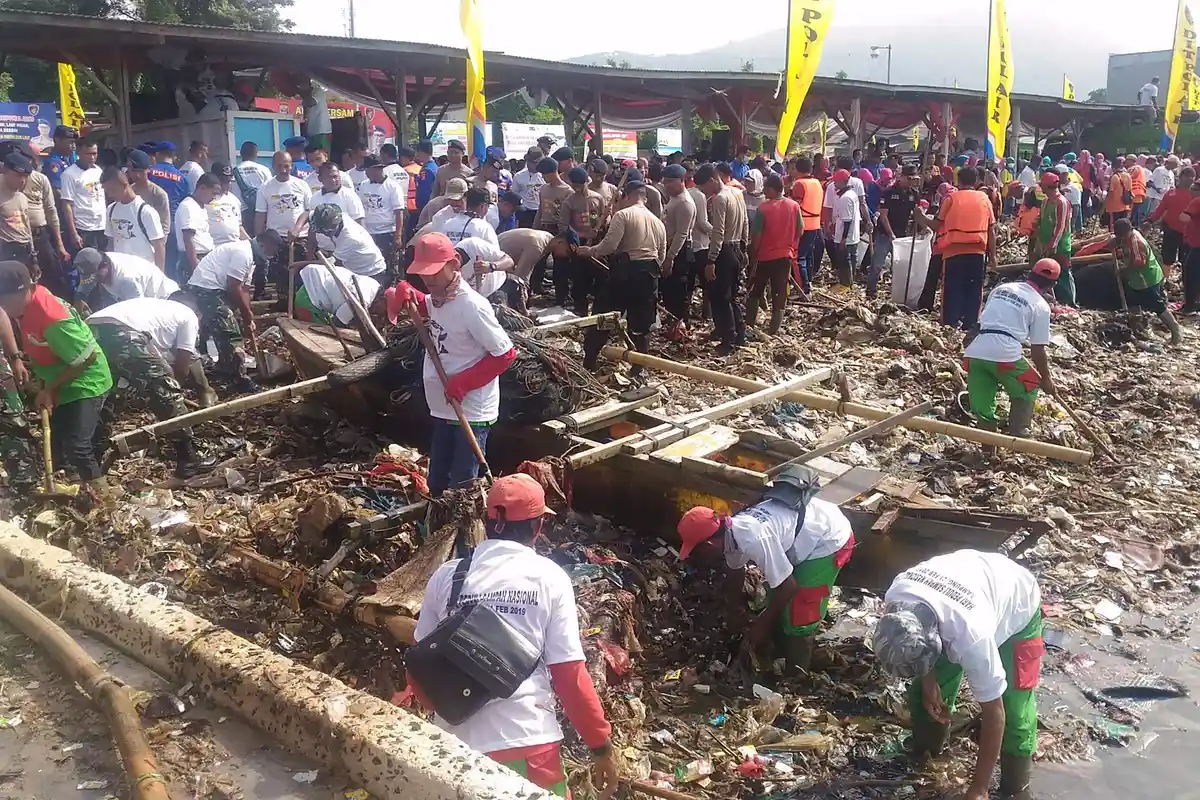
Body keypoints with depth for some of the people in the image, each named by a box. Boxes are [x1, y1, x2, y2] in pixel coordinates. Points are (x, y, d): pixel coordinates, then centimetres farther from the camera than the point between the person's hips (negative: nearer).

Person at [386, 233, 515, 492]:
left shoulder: (472, 306, -22)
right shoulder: (435, 298, 1)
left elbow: (505, 354, -19)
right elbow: (423, 306, 26)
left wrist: (462, 383, -21)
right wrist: (403, 293, 3)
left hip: (471, 413, -9)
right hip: (444, 410, 9)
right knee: (436, 486, 19)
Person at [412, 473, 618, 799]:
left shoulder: (446, 575, 4)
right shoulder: (548, 577, -4)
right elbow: (569, 672, -7)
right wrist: (601, 745, 3)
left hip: (455, 742, 3)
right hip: (528, 741, -2)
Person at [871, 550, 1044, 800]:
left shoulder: (971, 635, -46)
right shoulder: (896, 597, -32)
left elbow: (994, 713, -34)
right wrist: (928, 683, -7)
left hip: (1017, 610, -5)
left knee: (1013, 713, -13)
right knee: (922, 693, 5)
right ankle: (923, 759, 30)